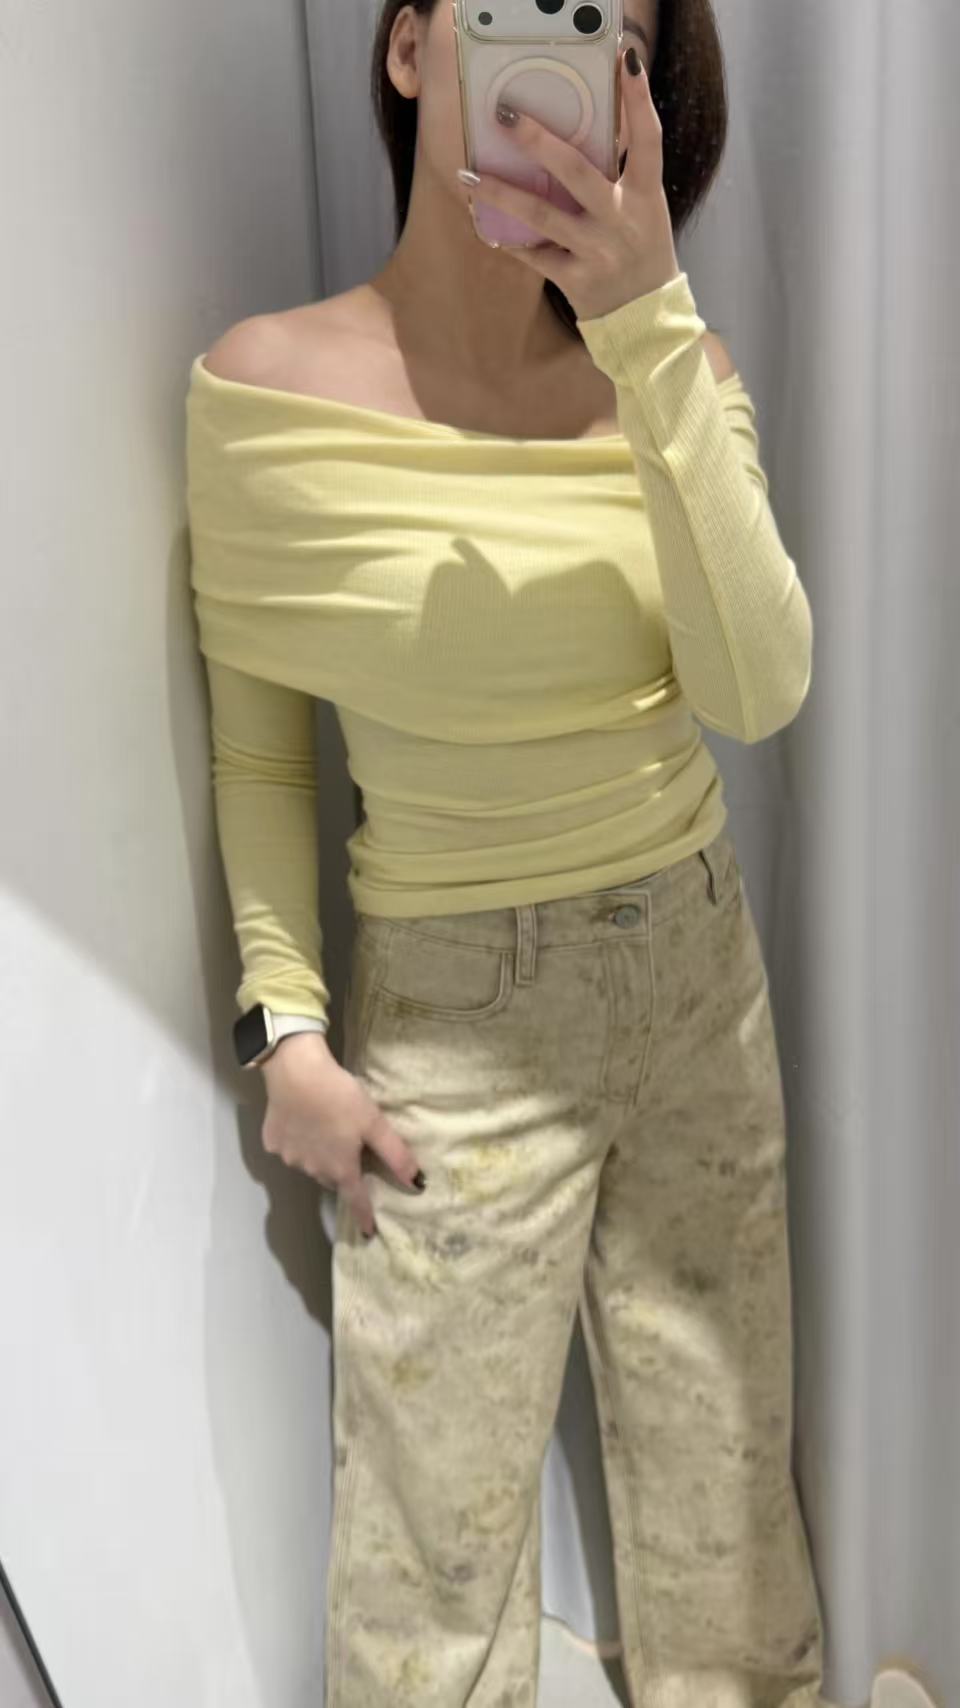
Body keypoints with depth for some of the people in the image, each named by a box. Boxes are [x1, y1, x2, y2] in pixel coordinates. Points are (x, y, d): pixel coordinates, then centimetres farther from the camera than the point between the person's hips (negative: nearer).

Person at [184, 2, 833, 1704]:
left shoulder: (670, 369, -4)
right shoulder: (266, 388, -12)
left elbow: (757, 690, -19)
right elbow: (259, 750, -3)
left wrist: (652, 329, -27)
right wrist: (287, 1029, -8)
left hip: (695, 956, 4)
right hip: (452, 1007, -3)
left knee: (723, 1447, 20)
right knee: (437, 1513, 9)